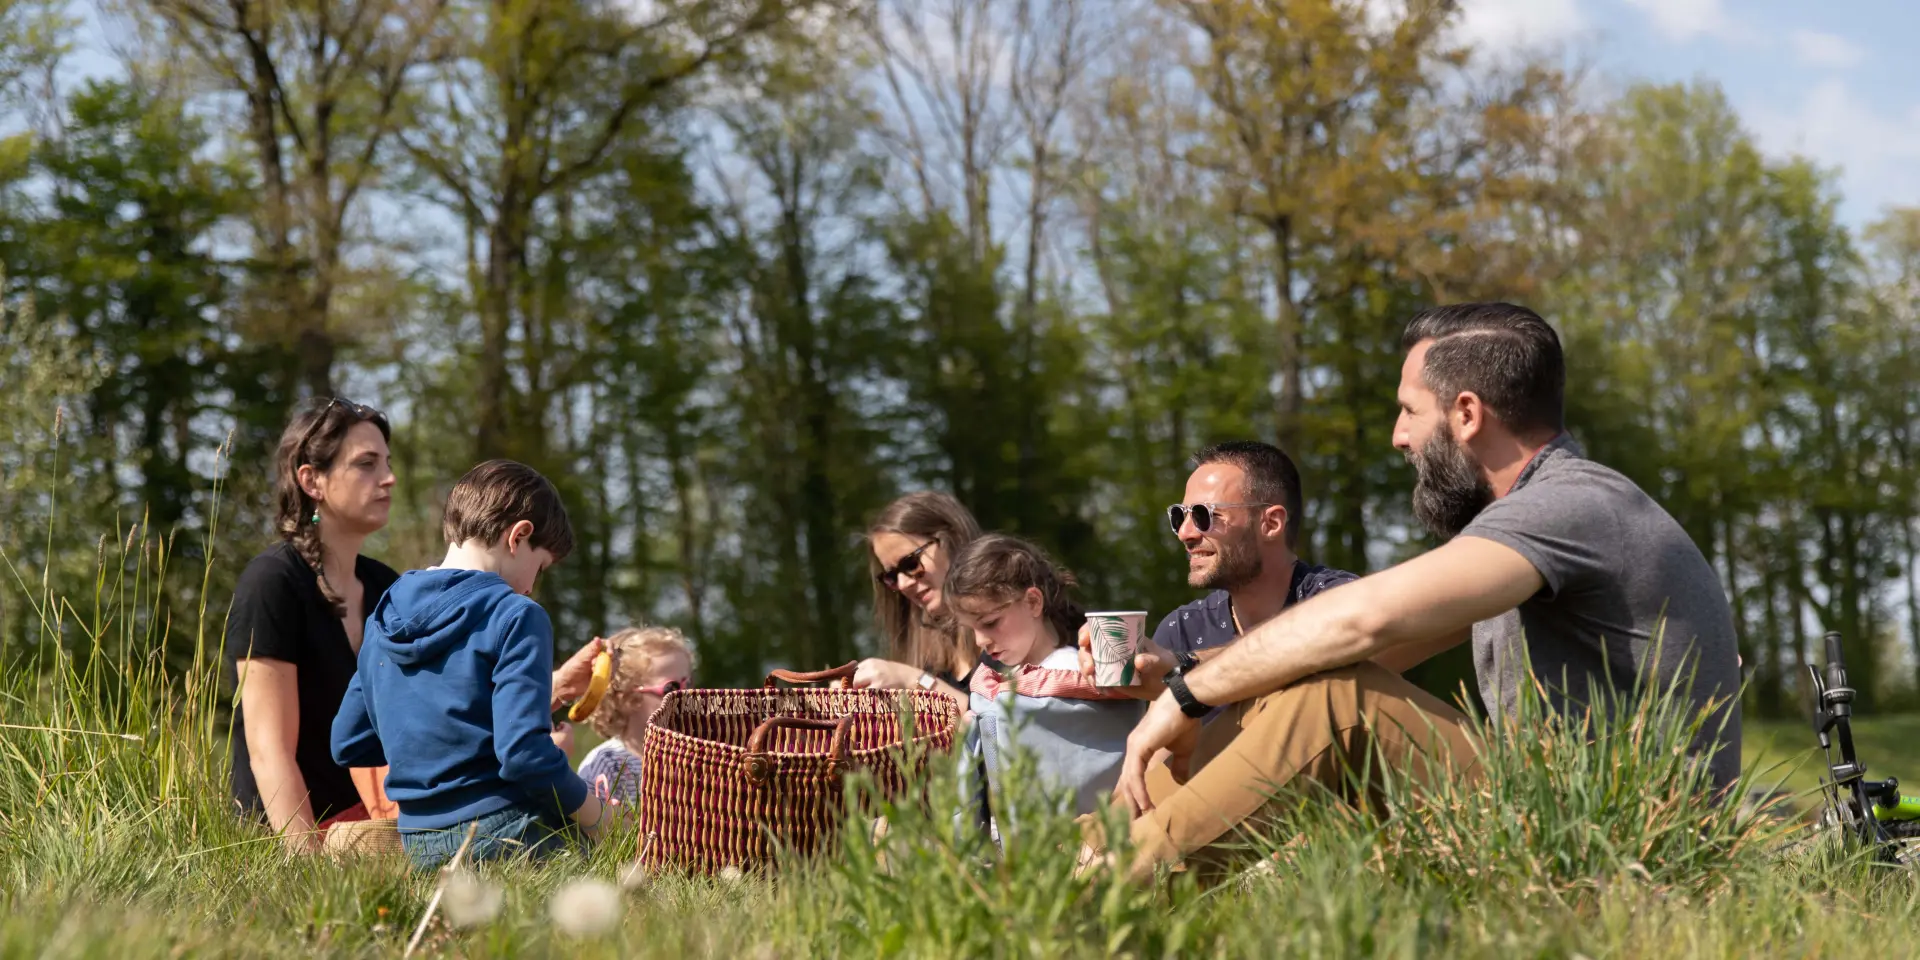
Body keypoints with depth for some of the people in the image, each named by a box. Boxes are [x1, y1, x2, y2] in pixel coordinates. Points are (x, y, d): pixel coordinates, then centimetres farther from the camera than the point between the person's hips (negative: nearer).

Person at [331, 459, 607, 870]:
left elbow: (346, 745, 20)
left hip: (417, 847, 7)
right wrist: (593, 814, -4)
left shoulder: (382, 620, 14)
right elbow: (524, 754, -18)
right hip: (504, 835, -7)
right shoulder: (516, 617, -8)